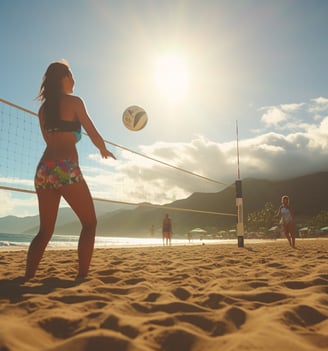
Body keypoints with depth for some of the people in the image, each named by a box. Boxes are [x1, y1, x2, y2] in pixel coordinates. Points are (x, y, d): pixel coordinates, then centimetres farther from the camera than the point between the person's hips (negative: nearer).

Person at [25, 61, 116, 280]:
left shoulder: (43, 108, 20)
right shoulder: (73, 101, 2)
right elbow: (93, 134, 3)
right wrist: (104, 150, 22)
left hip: (44, 168, 7)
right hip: (66, 168, -6)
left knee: (45, 230, 13)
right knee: (89, 223, 6)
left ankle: (27, 278, 6)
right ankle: (82, 276, 0)